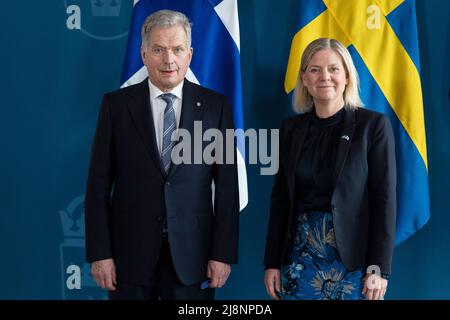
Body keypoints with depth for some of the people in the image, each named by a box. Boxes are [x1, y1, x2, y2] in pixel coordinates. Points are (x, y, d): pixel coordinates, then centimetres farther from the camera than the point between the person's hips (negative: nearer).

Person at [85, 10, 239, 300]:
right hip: (131, 253, 0)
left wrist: (224, 253, -4)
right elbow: (99, 184, 0)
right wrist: (99, 253, -5)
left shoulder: (215, 106, 1)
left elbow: (227, 185, 1)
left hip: (192, 253, 0)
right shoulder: (116, 104, 0)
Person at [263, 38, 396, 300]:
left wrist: (379, 268, -12)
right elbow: (281, 197, 9)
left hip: (353, 257, -3)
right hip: (300, 256, 3)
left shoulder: (374, 125, -4)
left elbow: (385, 199, -7)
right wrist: (272, 262, 5)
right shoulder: (292, 128, 7)